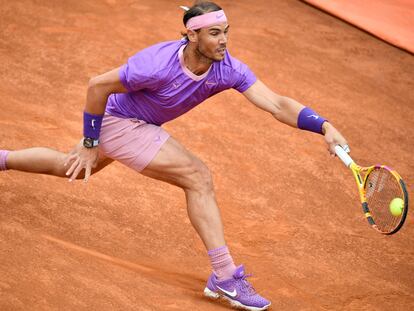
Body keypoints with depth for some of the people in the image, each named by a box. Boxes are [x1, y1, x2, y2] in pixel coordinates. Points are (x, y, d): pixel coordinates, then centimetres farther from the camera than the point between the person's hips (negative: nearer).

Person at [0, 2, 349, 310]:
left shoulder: (229, 69, -21)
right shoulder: (158, 65, -35)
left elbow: (277, 104, -26)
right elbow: (97, 85, -24)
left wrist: (324, 126, -41)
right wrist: (90, 144, -18)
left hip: (143, 125, 8)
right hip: (117, 121, -8)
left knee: (74, 169, 32)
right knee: (198, 177, -20)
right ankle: (225, 276, -18)